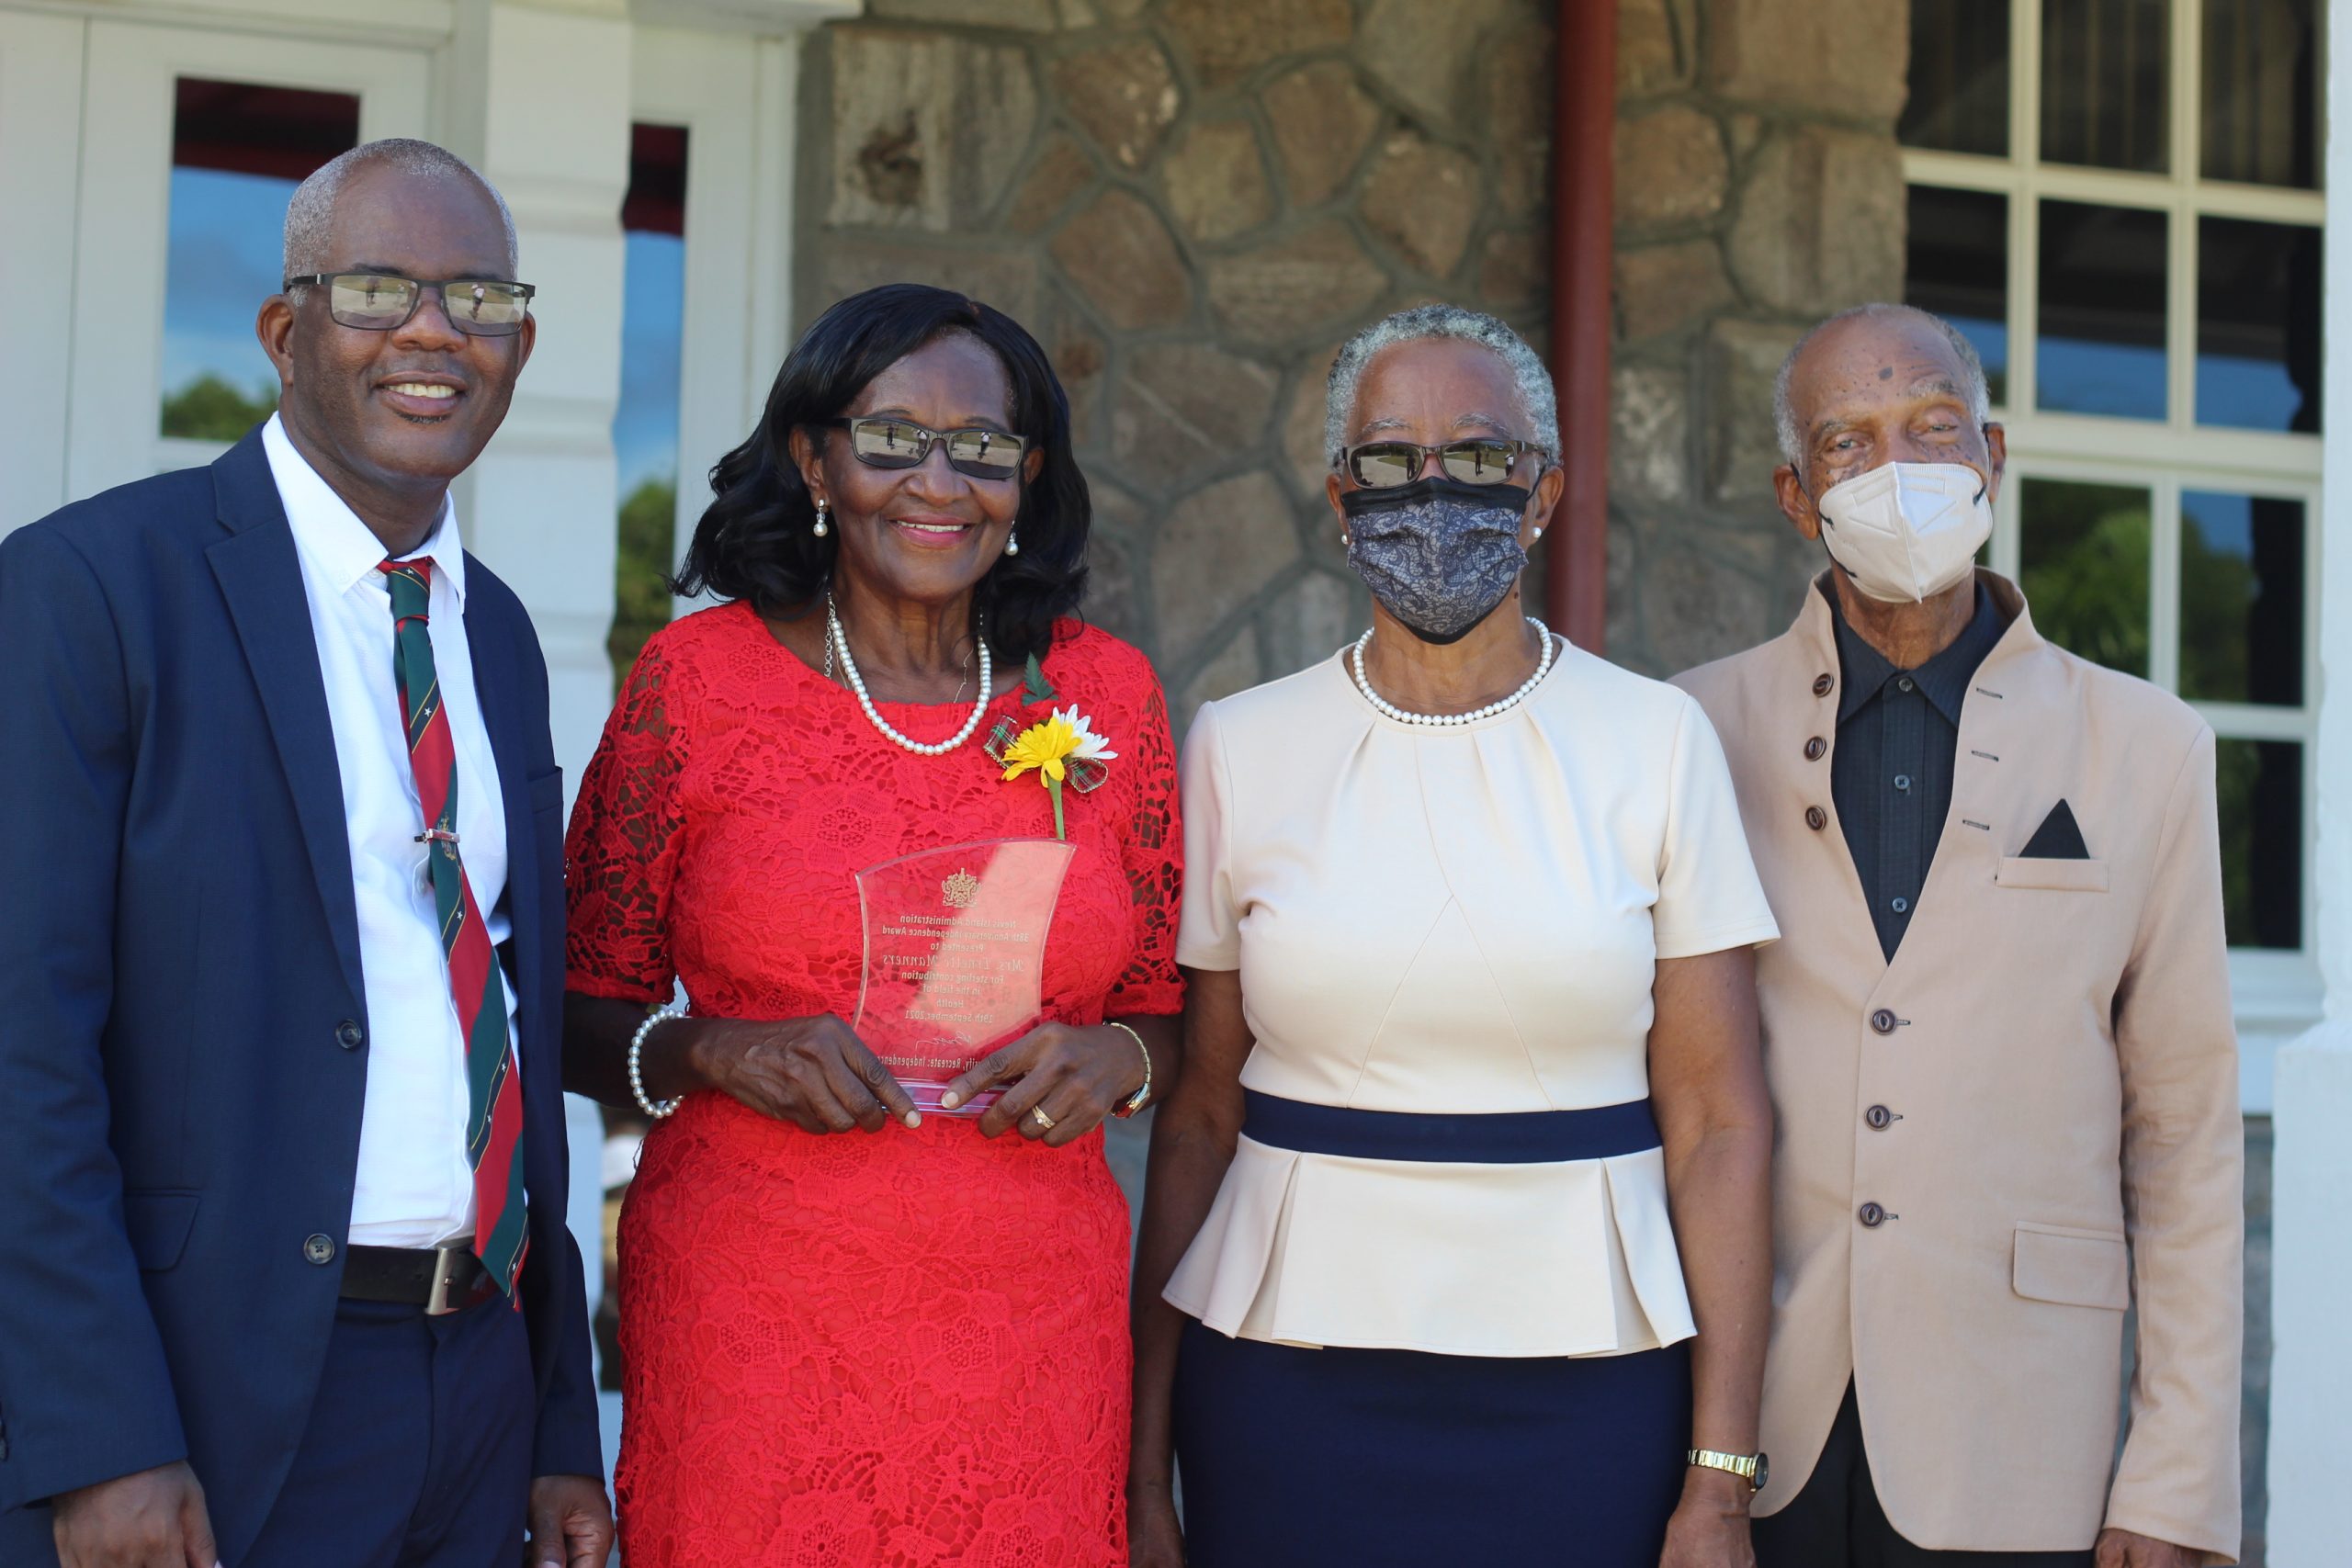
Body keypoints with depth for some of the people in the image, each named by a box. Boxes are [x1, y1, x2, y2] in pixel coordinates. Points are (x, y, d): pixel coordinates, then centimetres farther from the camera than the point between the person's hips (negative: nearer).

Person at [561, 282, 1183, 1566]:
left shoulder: (1105, 692, 6)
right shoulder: (696, 679, -1)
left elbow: (1168, 1013, 13)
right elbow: (580, 1015, 3)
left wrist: (1115, 1059, -8)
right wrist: (714, 1050, -16)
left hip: (1034, 1337, 2)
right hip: (749, 1309, -2)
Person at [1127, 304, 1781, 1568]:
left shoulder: (1656, 740, -1)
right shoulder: (1238, 748, 1)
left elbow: (1718, 1123, -2)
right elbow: (1197, 1117, 2)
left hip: (1583, 1384, 0)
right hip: (1292, 1384, 0)